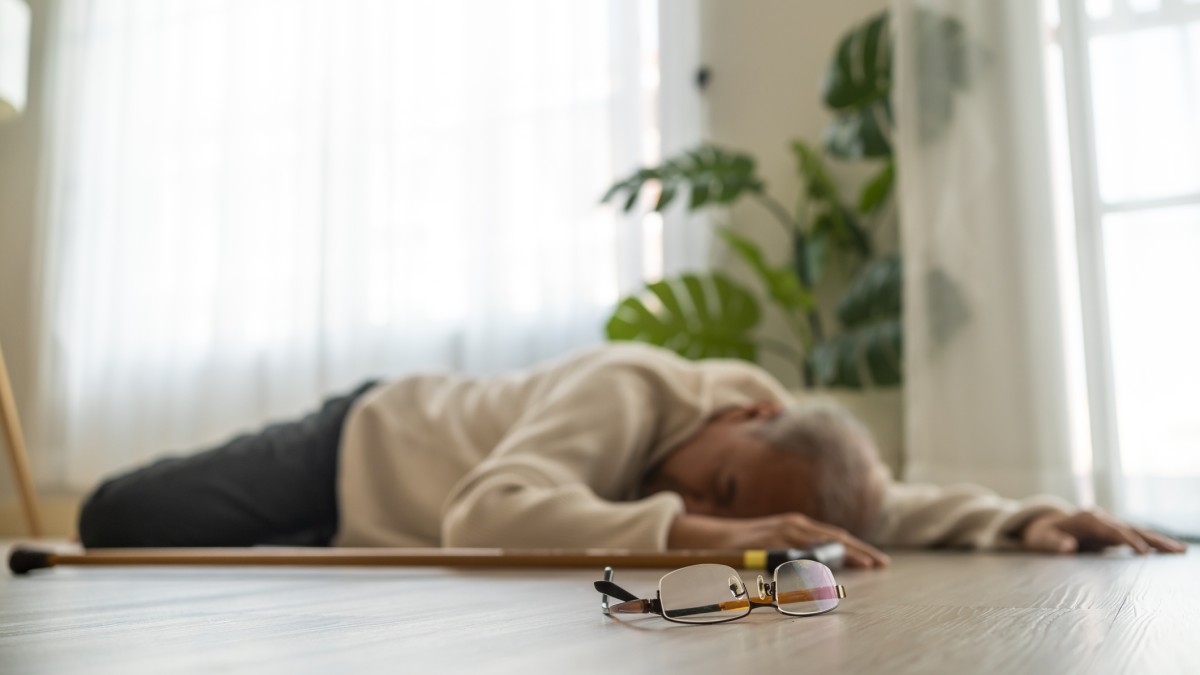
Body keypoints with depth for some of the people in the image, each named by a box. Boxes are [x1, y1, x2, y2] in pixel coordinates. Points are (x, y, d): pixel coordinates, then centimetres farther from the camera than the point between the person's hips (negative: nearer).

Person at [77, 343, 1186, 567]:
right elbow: (491, 511, -55)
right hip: (374, 441, -5)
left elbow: (892, 504, -11)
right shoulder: (630, 392, -40)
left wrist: (1025, 520, -30)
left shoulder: (776, 445, -20)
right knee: (121, 521, -9)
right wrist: (703, 535, -64)